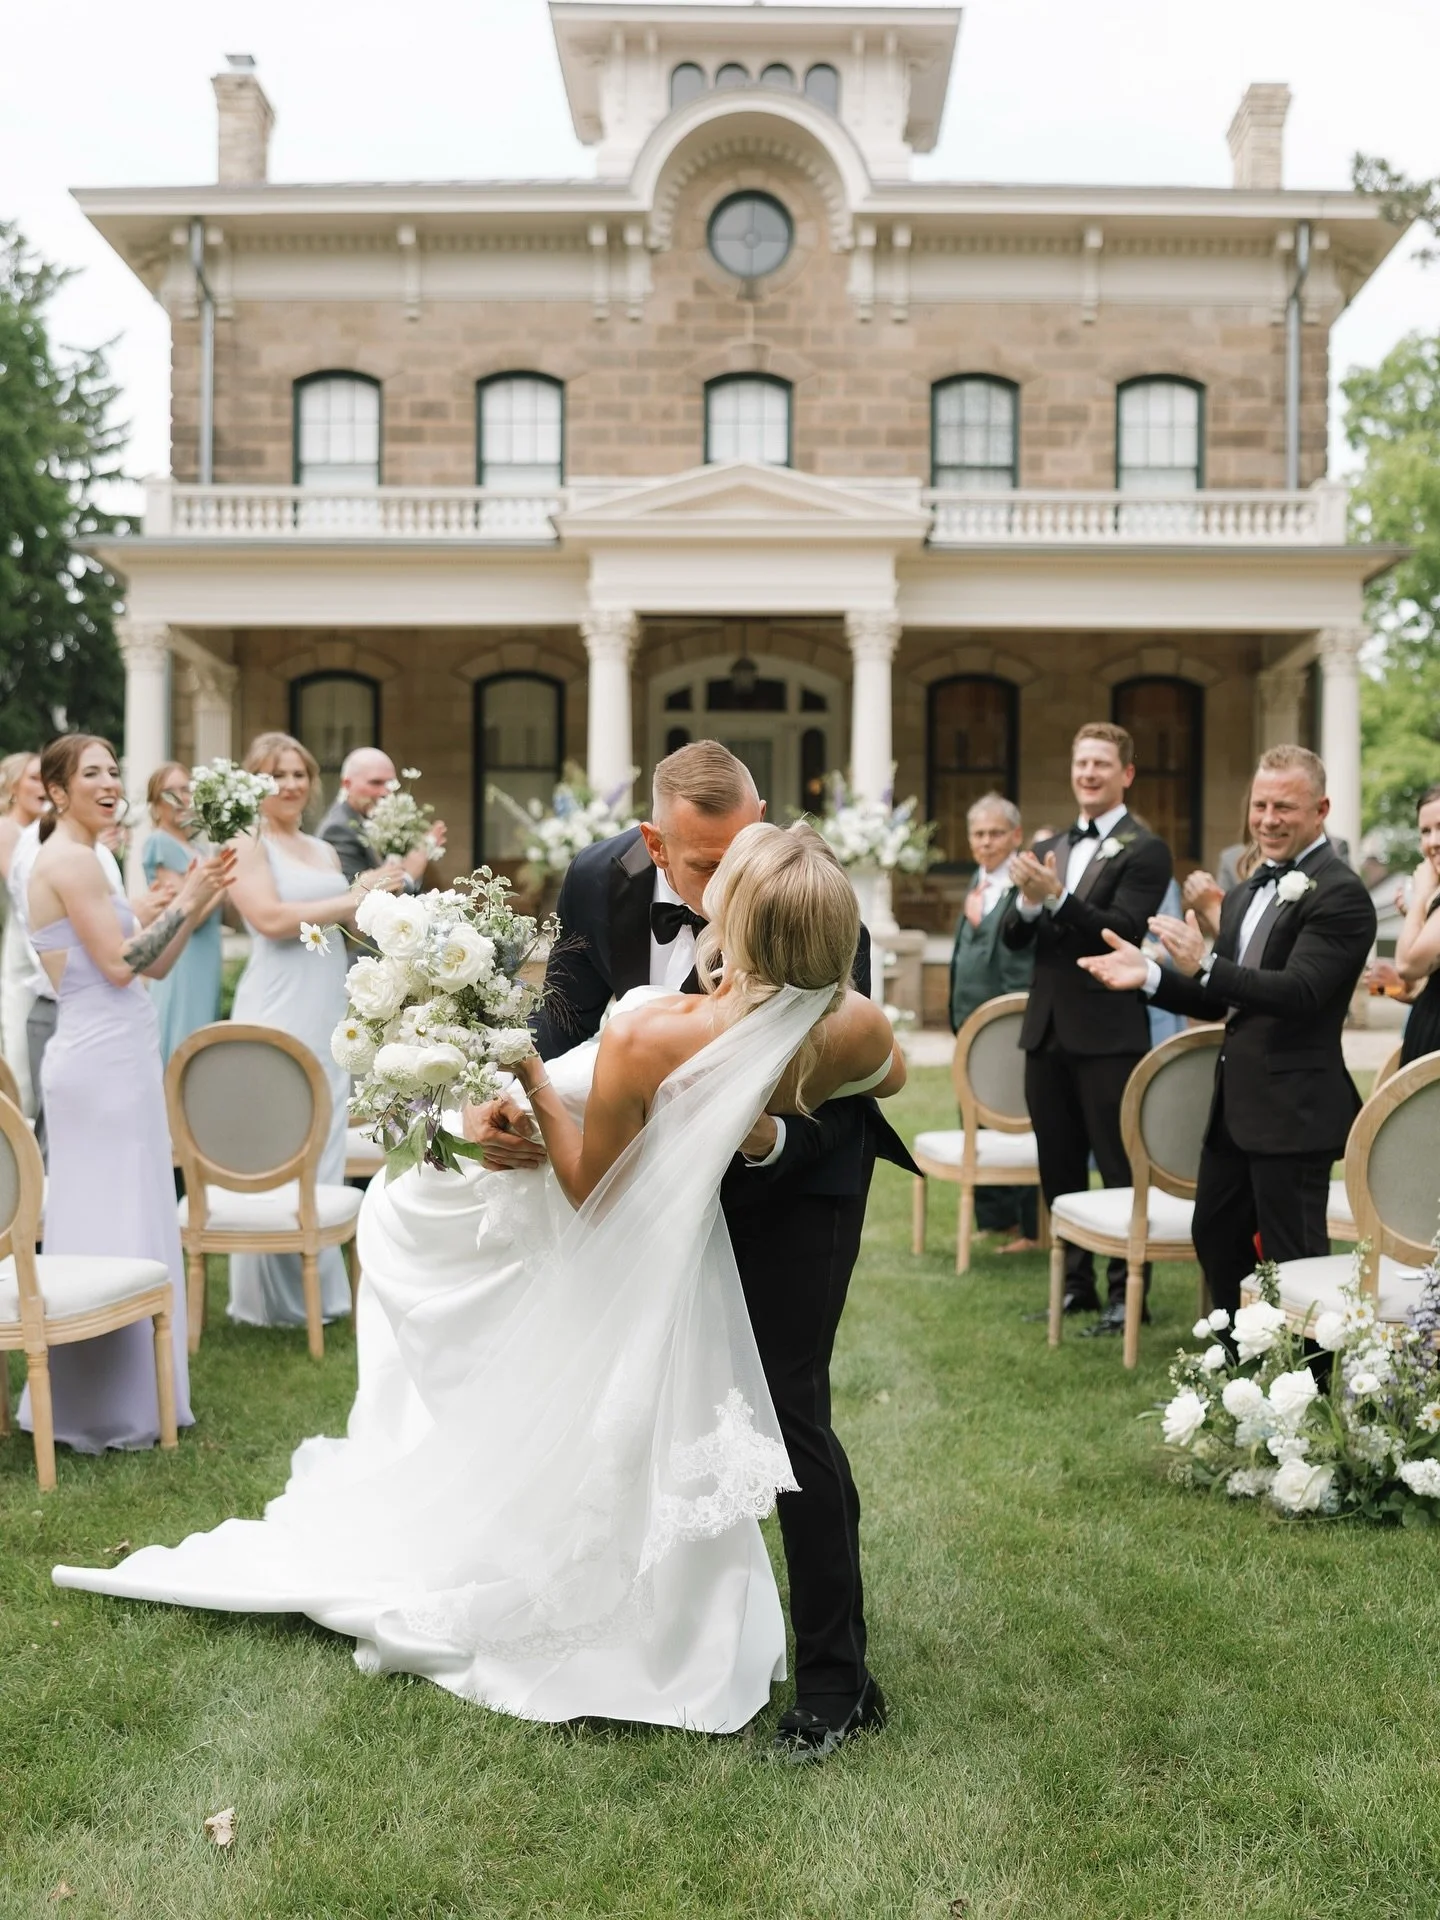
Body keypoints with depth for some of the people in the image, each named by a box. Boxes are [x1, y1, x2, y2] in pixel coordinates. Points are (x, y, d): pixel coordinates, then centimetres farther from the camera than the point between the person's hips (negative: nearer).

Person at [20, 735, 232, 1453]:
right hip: (102, 1063, -10)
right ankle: (109, 1413, 6)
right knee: (115, 1231, -3)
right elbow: (119, 964, -19)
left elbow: (155, 964, 13)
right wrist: (186, 902, -12)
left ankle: (97, 1403, 24)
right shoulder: (72, 860, -13)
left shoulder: (82, 859, 16)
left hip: (115, 1057, 10)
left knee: (105, 1227, 14)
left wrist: (197, 902, 3)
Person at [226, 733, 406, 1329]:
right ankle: (273, 1296, 5)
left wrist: (391, 884, 6)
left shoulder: (324, 850, 18)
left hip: (329, 1012, 7)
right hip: (277, 1013, -7)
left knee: (326, 1144, 9)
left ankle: (321, 1284, 18)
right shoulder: (247, 845, -3)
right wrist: (353, 899, -14)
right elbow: (271, 919, -17)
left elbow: (359, 925, 21)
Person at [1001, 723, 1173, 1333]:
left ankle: (1127, 1290, 11)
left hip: (1108, 1035, -7)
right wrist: (1027, 902, -15)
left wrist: (1055, 896, -29)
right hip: (1047, 1030, 7)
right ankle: (1075, 1281, 26)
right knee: (1059, 1168, 14)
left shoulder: (1145, 851, -6)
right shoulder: (1051, 849, 13)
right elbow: (1013, 937, 6)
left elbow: (1122, 932, -19)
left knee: (1118, 1168, 1)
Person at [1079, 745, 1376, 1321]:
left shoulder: (1339, 894, -13)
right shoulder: (1246, 895, 15)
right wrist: (1148, 976, 0)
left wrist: (1204, 966, -36)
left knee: (1292, 1256, 0)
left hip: (1294, 1108, -9)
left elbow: (1298, 993, -25)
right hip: (1235, 1104, 9)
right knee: (1215, 1238, 18)